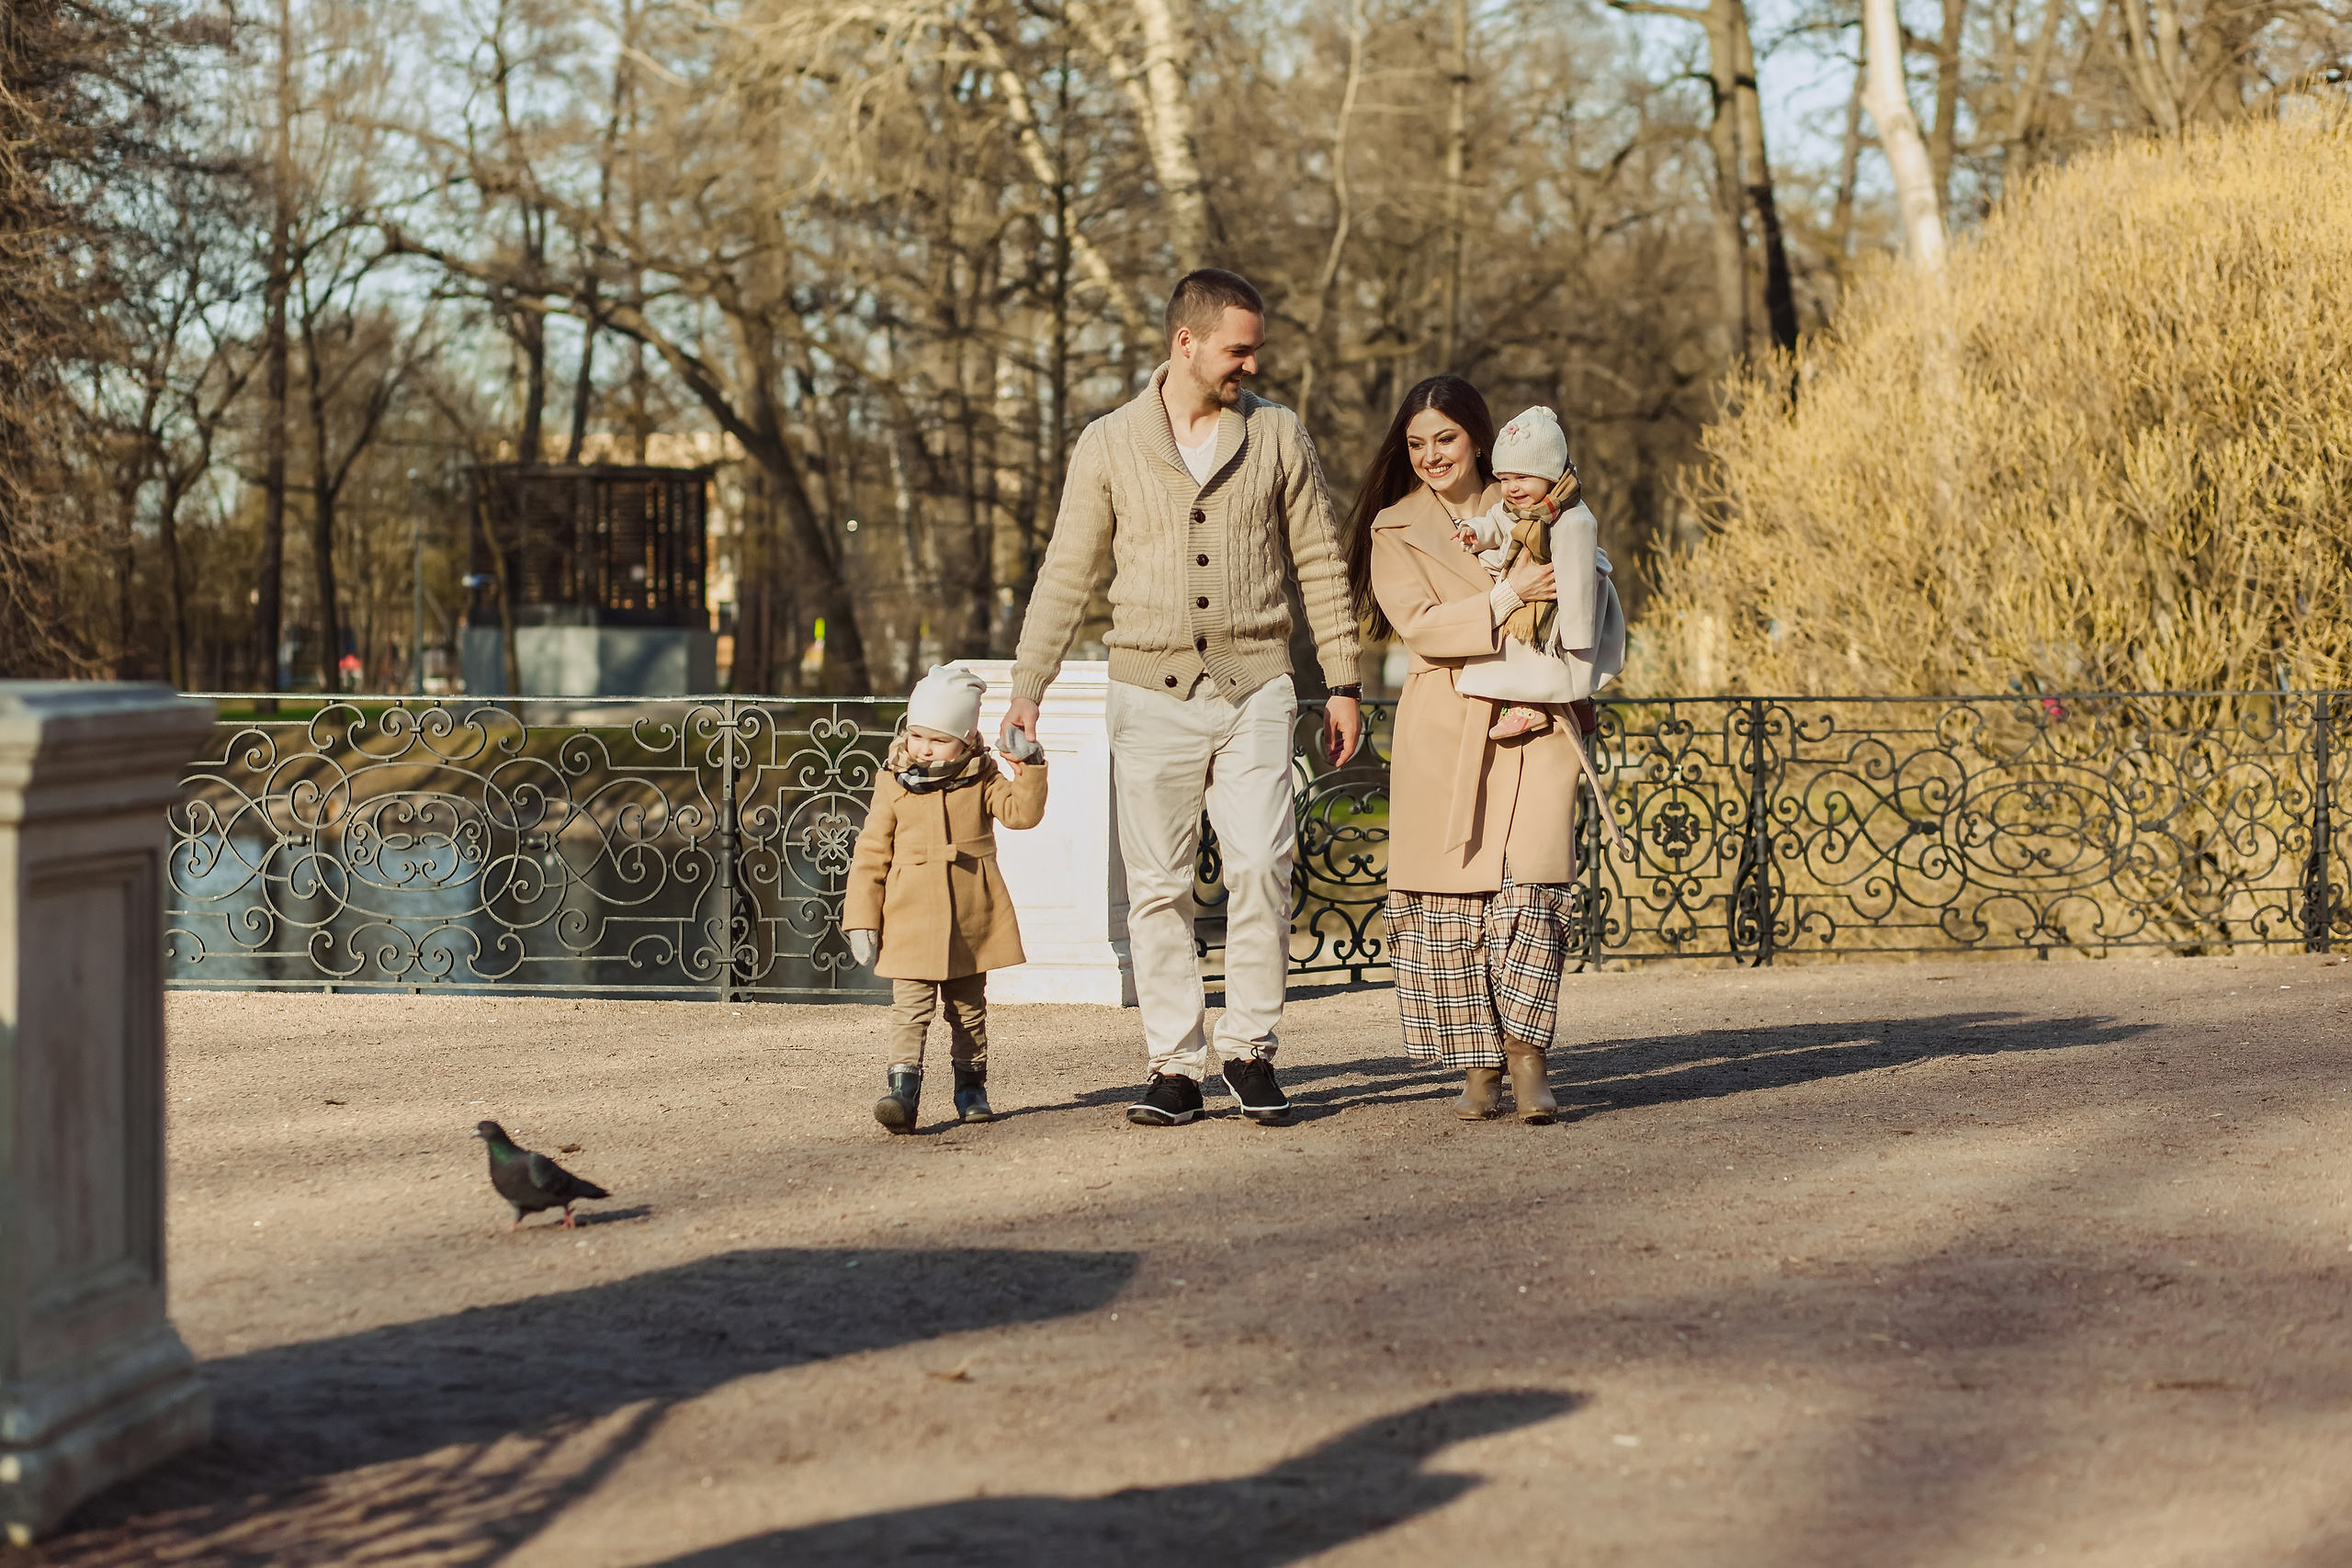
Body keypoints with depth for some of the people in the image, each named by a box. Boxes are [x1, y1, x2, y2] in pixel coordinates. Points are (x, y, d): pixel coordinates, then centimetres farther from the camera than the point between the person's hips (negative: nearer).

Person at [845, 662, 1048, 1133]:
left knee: (968, 1010, 15)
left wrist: (1029, 767, -25)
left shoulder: (981, 780, 2)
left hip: (971, 924, 2)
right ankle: (903, 1090, -20)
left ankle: (971, 1088, 28)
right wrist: (861, 921, -2)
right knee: (910, 1009, -12)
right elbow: (870, 855, 2)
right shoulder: (894, 784, -1)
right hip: (911, 924, -2)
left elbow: (1022, 811, -11)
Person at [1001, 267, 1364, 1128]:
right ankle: (1175, 1067, 5)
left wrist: (1343, 682, 7)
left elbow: (1320, 564, 11)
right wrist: (1026, 689, 3)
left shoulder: (1278, 435, 6)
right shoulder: (1109, 444, 4)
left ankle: (1249, 1046, 1)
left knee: (1261, 866, -13)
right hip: (1152, 693, 0)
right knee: (1158, 887, -1)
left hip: (1254, 688, 0)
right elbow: (1067, 575, 8)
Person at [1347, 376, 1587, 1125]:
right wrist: (1506, 597, -15)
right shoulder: (1395, 529, 6)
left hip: (1534, 724, 1)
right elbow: (1419, 623, -7)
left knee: (1531, 885, -14)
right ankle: (1478, 1069, 7)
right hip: (1443, 732, 0)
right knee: (1452, 898, -2)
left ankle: (1527, 1058, -11)